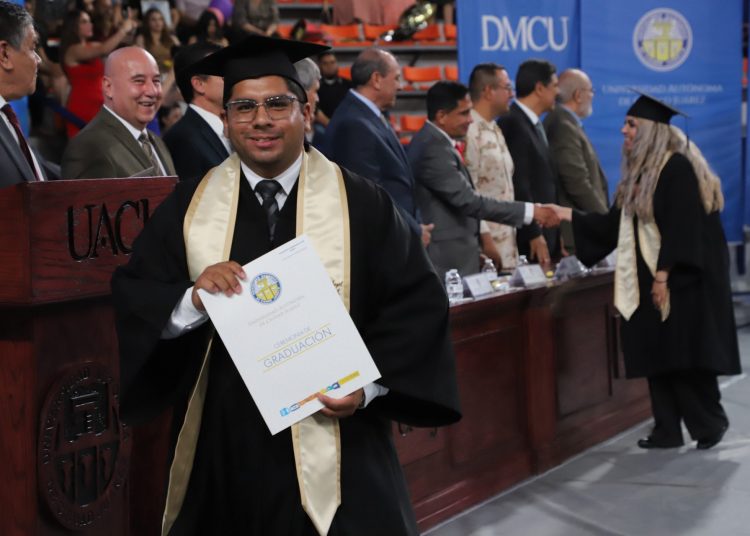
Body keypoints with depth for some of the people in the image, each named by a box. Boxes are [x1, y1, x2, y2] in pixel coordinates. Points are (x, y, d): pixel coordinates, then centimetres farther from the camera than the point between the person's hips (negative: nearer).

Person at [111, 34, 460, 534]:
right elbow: (133, 300, 0)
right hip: (223, 443, 2)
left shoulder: (360, 203, -2)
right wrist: (191, 300, -19)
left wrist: (369, 385, -15)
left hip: (335, 443, -1)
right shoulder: (190, 206, 3)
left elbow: (417, 304, -3)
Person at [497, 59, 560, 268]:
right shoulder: (513, 124, -14)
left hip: (546, 233, 9)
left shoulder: (534, 124, 15)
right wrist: (535, 235, -19)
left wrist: (555, 234, 15)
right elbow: (518, 184, -18)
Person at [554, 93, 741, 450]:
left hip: (681, 280, -8)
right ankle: (667, 431, 11)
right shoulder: (641, 172, 13)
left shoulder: (677, 167, -14)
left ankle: (709, 423, 11)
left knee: (683, 353, -4)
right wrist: (569, 215, 9)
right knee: (658, 355, 6)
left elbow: (682, 227, -19)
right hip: (651, 279, 8)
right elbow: (613, 225, 15)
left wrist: (663, 276, -21)